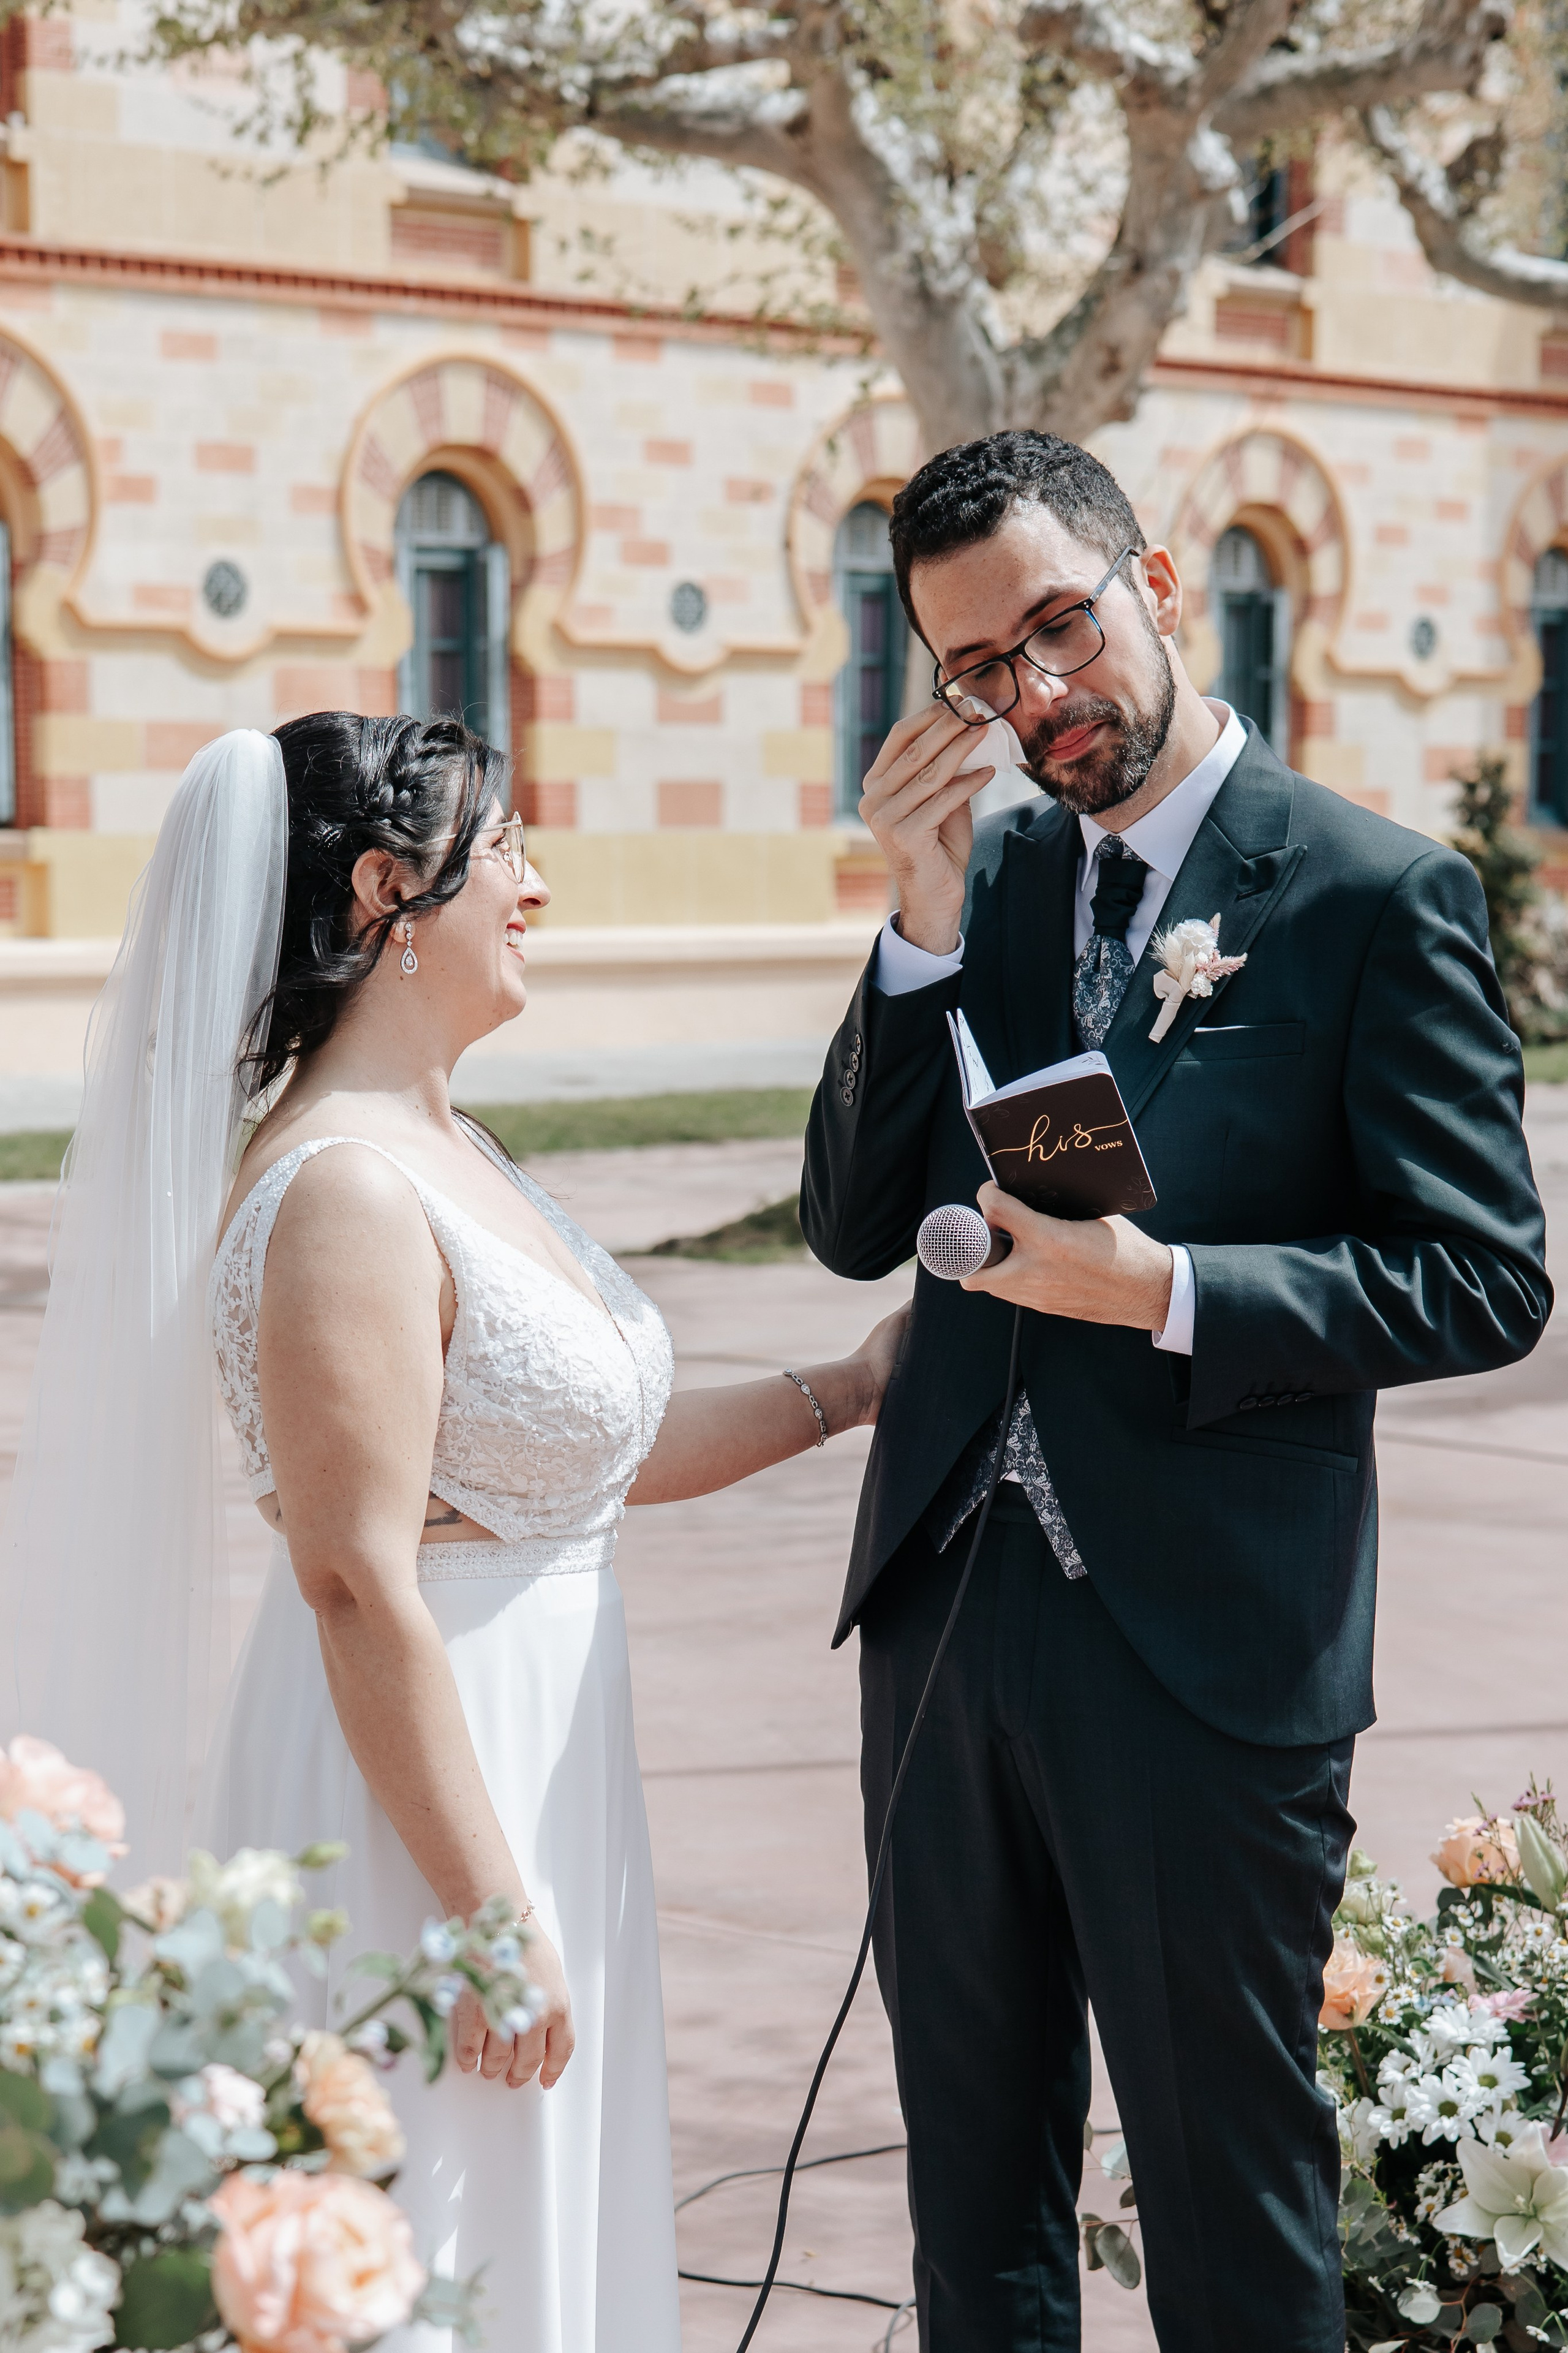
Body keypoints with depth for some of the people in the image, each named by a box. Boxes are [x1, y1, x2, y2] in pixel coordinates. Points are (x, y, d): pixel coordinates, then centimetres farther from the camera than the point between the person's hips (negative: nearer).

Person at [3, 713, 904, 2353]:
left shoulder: (446, 1152, 9)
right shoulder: (342, 1191, -20)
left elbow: (584, 1451, 17)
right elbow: (363, 1592, -23)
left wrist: (847, 1390, 17)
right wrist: (494, 1915, -21)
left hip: (533, 1766, 10)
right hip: (418, 1796, -10)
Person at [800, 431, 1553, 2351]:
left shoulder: (1377, 895, -8)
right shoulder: (984, 877, 8)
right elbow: (855, 1226, 3)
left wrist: (1165, 1292, -22)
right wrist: (926, 919, -9)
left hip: (1205, 1650, -5)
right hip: (948, 1611, 5)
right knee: (974, 2177, 18)